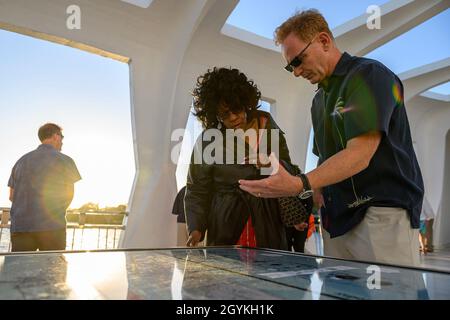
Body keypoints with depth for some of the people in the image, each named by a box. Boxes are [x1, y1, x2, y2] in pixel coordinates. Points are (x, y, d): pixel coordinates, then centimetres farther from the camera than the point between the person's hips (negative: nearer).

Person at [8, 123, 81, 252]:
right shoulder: (64, 160, 1)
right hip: (52, 226, -5)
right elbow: (70, 195, 2)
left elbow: (12, 196, 16)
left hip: (19, 226, 5)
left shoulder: (21, 161, 16)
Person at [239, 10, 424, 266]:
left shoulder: (369, 75, -8)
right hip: (337, 217, 7)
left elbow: (360, 154, -20)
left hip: (383, 212, -7)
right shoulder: (320, 99, 17)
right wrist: (318, 188, 2)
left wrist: (300, 185, -31)